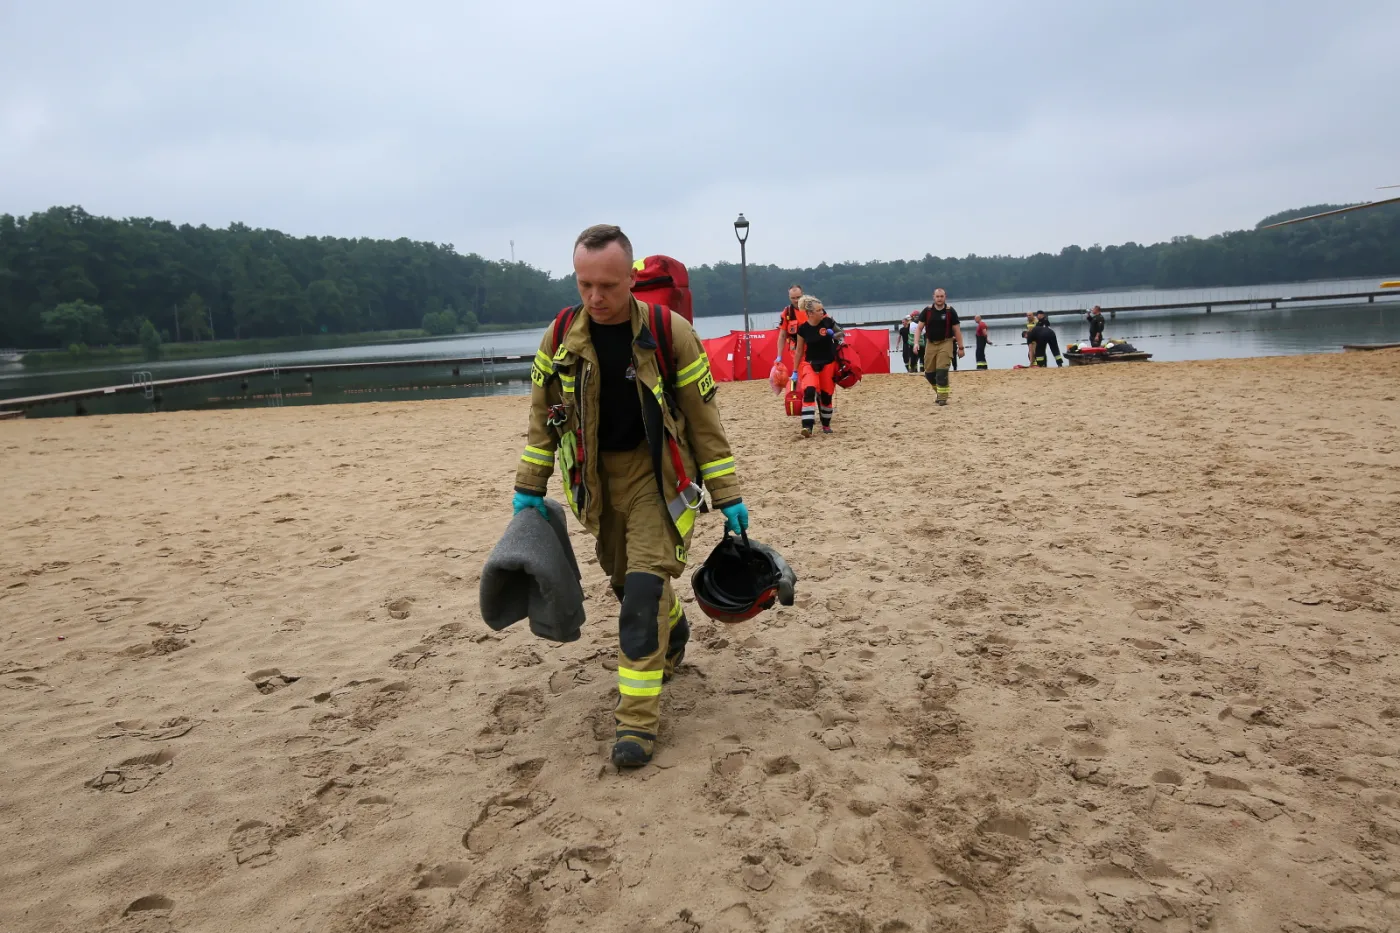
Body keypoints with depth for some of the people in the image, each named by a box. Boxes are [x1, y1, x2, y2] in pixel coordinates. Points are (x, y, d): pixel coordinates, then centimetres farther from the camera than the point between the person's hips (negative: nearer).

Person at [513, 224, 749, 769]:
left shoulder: (669, 333, -15)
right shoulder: (562, 337, -5)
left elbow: (703, 417, -8)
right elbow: (544, 415, 7)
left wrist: (727, 496, -6)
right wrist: (529, 488, 6)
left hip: (656, 473, -4)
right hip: (598, 477, 4)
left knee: (645, 585, -14)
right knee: (624, 578, 17)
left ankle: (638, 719, -6)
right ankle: (673, 632, 50)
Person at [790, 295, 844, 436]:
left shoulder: (828, 322, -10)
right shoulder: (803, 329, -11)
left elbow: (842, 333, 9)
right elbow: (799, 351, 1)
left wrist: (837, 336, -15)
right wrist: (795, 371, 4)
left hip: (828, 363, 1)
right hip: (810, 363, -1)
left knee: (827, 395, 7)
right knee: (809, 392, -22)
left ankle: (826, 425, 28)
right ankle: (807, 426, -24)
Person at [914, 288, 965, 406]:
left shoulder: (950, 311, -5)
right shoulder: (927, 311, 0)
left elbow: (957, 330, -1)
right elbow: (919, 328, 2)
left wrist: (961, 347, -1)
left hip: (945, 343, -3)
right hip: (931, 344, 3)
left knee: (942, 371, -14)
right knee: (929, 373, 7)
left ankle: (943, 397, -6)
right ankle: (940, 391, 30)